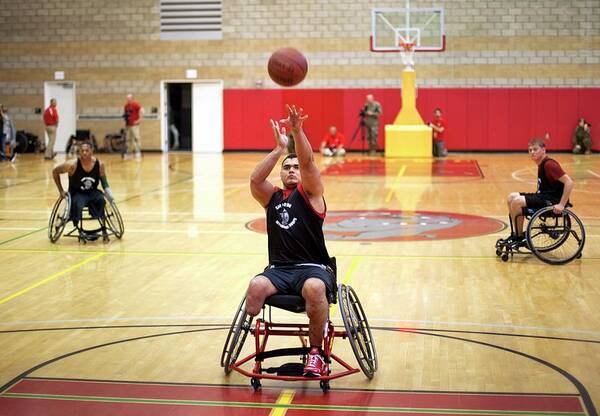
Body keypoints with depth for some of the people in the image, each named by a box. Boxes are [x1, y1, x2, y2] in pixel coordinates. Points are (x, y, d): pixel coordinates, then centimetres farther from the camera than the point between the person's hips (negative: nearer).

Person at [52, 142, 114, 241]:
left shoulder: (99, 164, -11)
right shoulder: (73, 165, -19)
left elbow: (103, 180, 7)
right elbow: (55, 172, -6)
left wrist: (107, 191, -11)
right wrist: (61, 191, -7)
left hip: (93, 192, 2)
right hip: (77, 193, -2)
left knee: (101, 200, -30)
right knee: (77, 205, -35)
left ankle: (104, 230, -15)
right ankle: (80, 231, -10)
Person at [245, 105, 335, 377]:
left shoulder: (310, 193, 8)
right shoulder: (272, 197, 15)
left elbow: (308, 162, -11)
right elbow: (255, 179, -6)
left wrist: (297, 131, -28)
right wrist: (280, 149, -14)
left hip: (314, 267, -2)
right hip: (279, 269, 2)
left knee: (315, 289, -36)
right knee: (256, 287, -31)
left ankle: (315, 351, -18)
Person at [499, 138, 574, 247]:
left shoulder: (549, 164, -18)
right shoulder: (541, 164, 12)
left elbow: (569, 182, -25)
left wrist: (561, 205, -28)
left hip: (552, 200, -10)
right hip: (544, 196, 10)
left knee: (517, 202, -21)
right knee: (511, 197, 8)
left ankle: (520, 238, -7)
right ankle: (516, 234, 10)